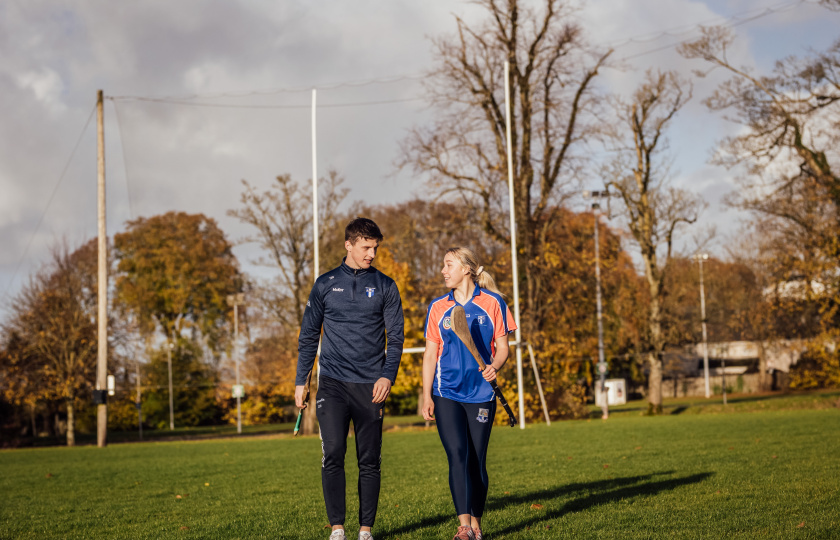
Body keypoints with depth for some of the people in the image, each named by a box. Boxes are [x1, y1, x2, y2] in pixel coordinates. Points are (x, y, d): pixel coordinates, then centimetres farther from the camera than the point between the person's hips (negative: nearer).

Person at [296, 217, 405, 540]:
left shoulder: (385, 286, 7)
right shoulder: (325, 284, 8)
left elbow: (395, 337, 5)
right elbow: (308, 336, 12)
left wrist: (387, 376, -9)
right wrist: (300, 381, 7)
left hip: (370, 386, 0)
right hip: (333, 383, 0)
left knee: (369, 461, 3)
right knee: (332, 455, -11)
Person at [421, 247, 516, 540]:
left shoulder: (492, 303, 2)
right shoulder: (438, 307, 8)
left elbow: (502, 347, 4)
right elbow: (430, 354, 9)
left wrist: (494, 367, -18)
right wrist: (426, 396, 4)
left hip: (481, 393, 0)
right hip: (447, 394, 1)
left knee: (477, 461, 4)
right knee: (457, 455, -13)